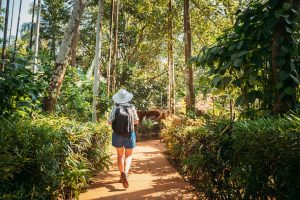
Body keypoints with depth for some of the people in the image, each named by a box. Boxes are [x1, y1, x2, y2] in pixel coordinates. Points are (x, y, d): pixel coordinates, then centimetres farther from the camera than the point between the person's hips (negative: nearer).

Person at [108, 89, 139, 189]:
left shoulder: (115, 108, -8)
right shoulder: (132, 107, -6)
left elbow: (110, 122, -6)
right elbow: (136, 121, 1)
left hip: (117, 135, 1)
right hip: (129, 135, 0)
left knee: (120, 155, 19)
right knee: (128, 156, 11)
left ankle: (122, 174, 20)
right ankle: (125, 173, -13)